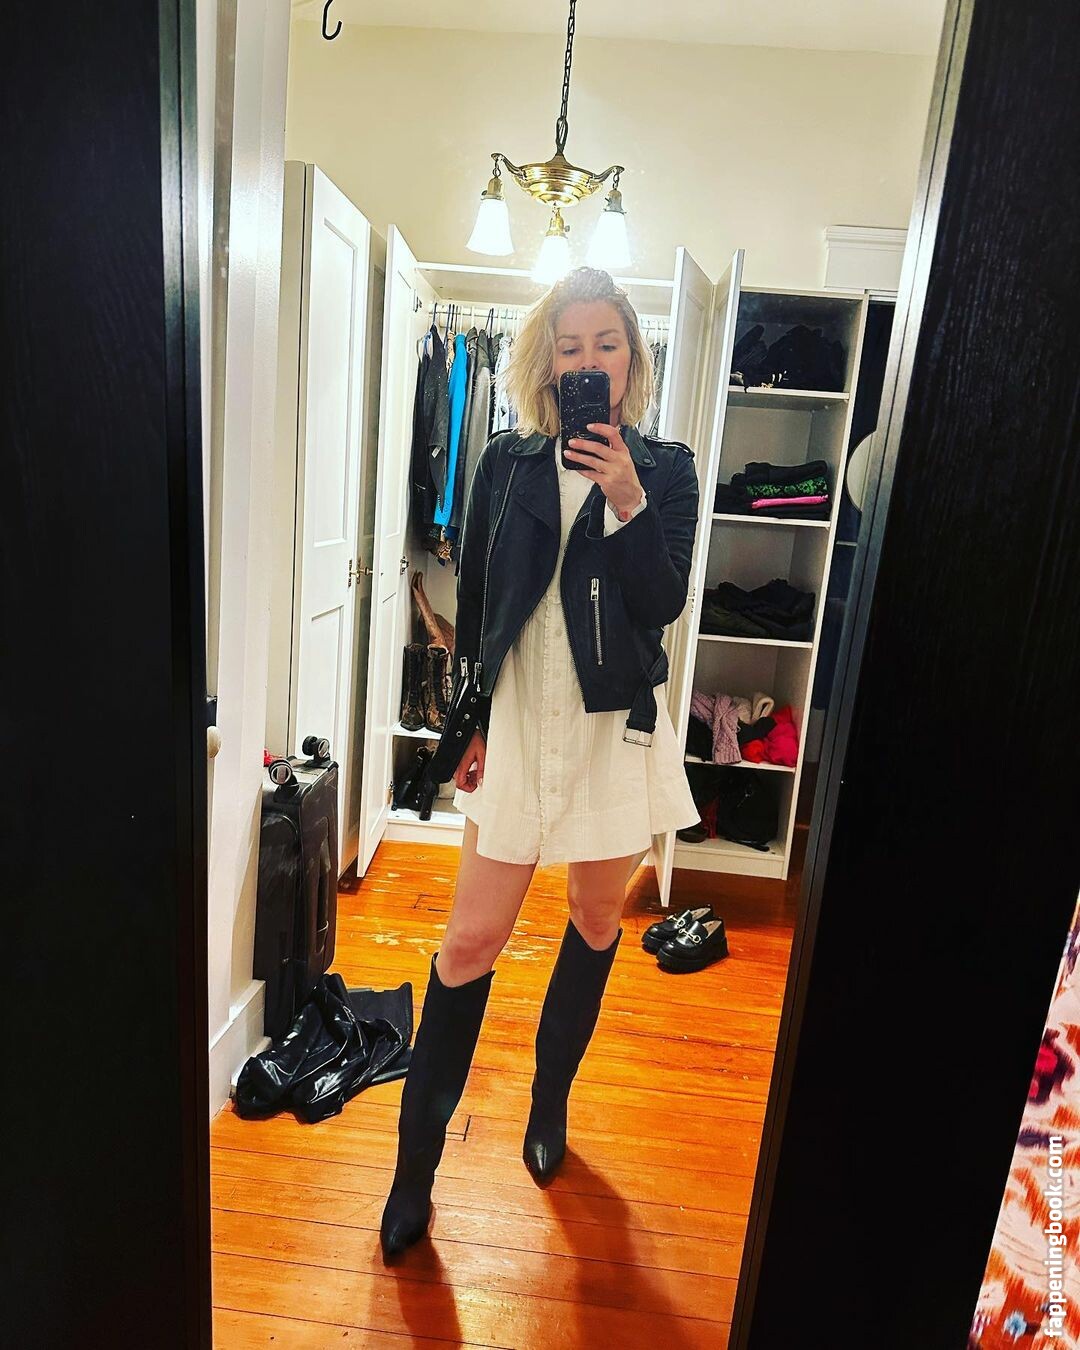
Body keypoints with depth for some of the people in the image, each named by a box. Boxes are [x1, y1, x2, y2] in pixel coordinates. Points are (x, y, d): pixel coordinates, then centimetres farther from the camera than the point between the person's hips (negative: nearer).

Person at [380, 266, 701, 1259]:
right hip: (521, 721, 0)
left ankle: (551, 1102, 39)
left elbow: (664, 603, -8)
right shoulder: (507, 463, 4)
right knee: (473, 938, 0)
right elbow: (473, 603, 6)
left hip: (618, 728, 1)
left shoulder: (666, 469, 2)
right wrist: (468, 726, 4)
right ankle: (417, 1159, 19)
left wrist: (626, 498, -20)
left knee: (596, 921, 15)